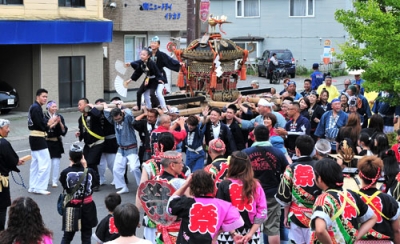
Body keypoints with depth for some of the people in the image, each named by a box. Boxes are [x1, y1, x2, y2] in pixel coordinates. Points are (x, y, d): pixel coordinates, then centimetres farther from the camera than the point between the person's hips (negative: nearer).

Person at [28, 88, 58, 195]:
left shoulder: (34, 107, 15)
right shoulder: (36, 108, -17)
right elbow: (40, 125, -23)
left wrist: (50, 124, 5)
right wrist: (49, 124, -5)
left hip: (34, 137, 11)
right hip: (38, 138, -11)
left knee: (35, 163, 16)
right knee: (45, 163, -8)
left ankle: (33, 187, 22)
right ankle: (39, 187, -6)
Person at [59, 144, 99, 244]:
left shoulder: (65, 173, -18)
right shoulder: (89, 171, -17)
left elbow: (64, 185, 1)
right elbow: (96, 183, 2)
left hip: (71, 207, 1)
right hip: (87, 207, -1)